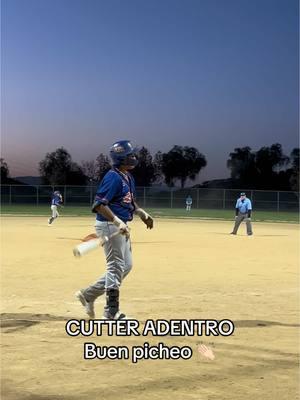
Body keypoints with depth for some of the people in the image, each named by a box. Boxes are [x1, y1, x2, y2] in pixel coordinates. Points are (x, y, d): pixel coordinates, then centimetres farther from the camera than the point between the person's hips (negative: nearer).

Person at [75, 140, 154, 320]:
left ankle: (89, 294, 21)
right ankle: (112, 312, 5)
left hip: (120, 226, 10)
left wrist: (142, 213, 7)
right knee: (116, 267, -4)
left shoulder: (128, 177, 12)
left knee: (126, 265, 15)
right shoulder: (113, 177, -18)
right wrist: (118, 222, -30)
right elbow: (99, 204, -24)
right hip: (109, 225, -10)